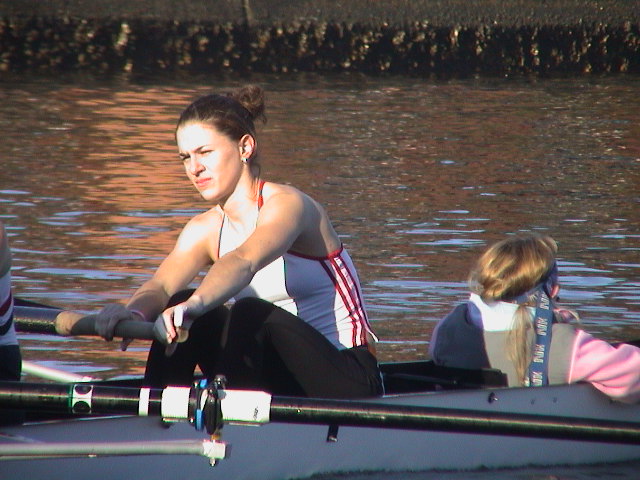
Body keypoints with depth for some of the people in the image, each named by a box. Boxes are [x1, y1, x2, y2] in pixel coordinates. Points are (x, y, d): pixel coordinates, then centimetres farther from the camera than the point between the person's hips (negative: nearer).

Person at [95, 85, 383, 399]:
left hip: (345, 376, -6)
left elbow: (244, 262, -36)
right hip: (275, 380, 6)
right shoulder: (204, 231, 6)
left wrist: (196, 303, -56)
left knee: (251, 313, -31)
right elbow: (161, 285, -14)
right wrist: (133, 312, -39)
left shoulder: (287, 204, -14)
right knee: (179, 309, -12)